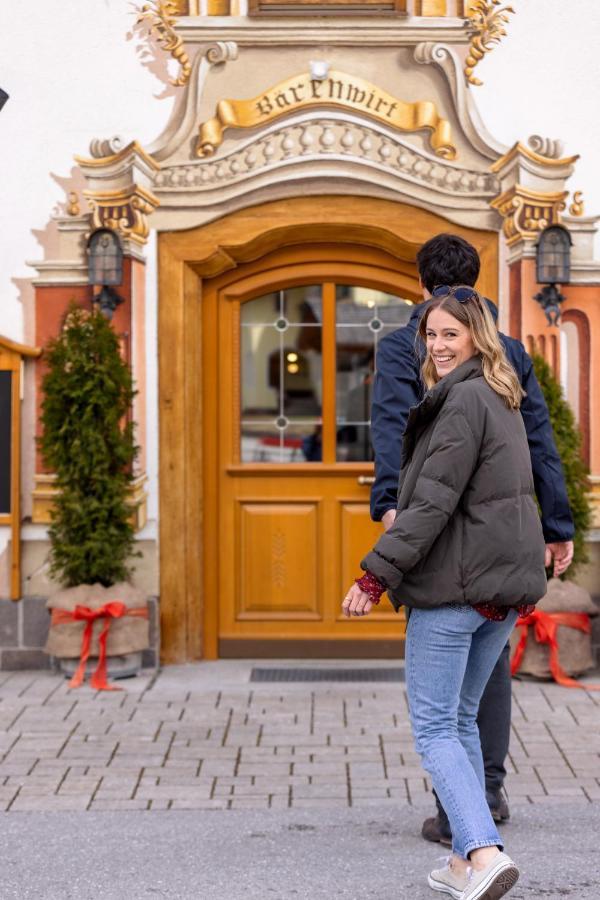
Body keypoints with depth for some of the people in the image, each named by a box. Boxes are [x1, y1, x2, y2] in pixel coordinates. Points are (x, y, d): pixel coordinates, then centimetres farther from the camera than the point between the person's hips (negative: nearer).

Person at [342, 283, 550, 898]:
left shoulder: (462, 401, -14)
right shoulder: (501, 400, 17)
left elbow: (433, 502, -20)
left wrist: (376, 573, -20)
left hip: (455, 584, -9)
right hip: (504, 585, 9)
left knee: (433, 727, -4)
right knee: (462, 720, 17)